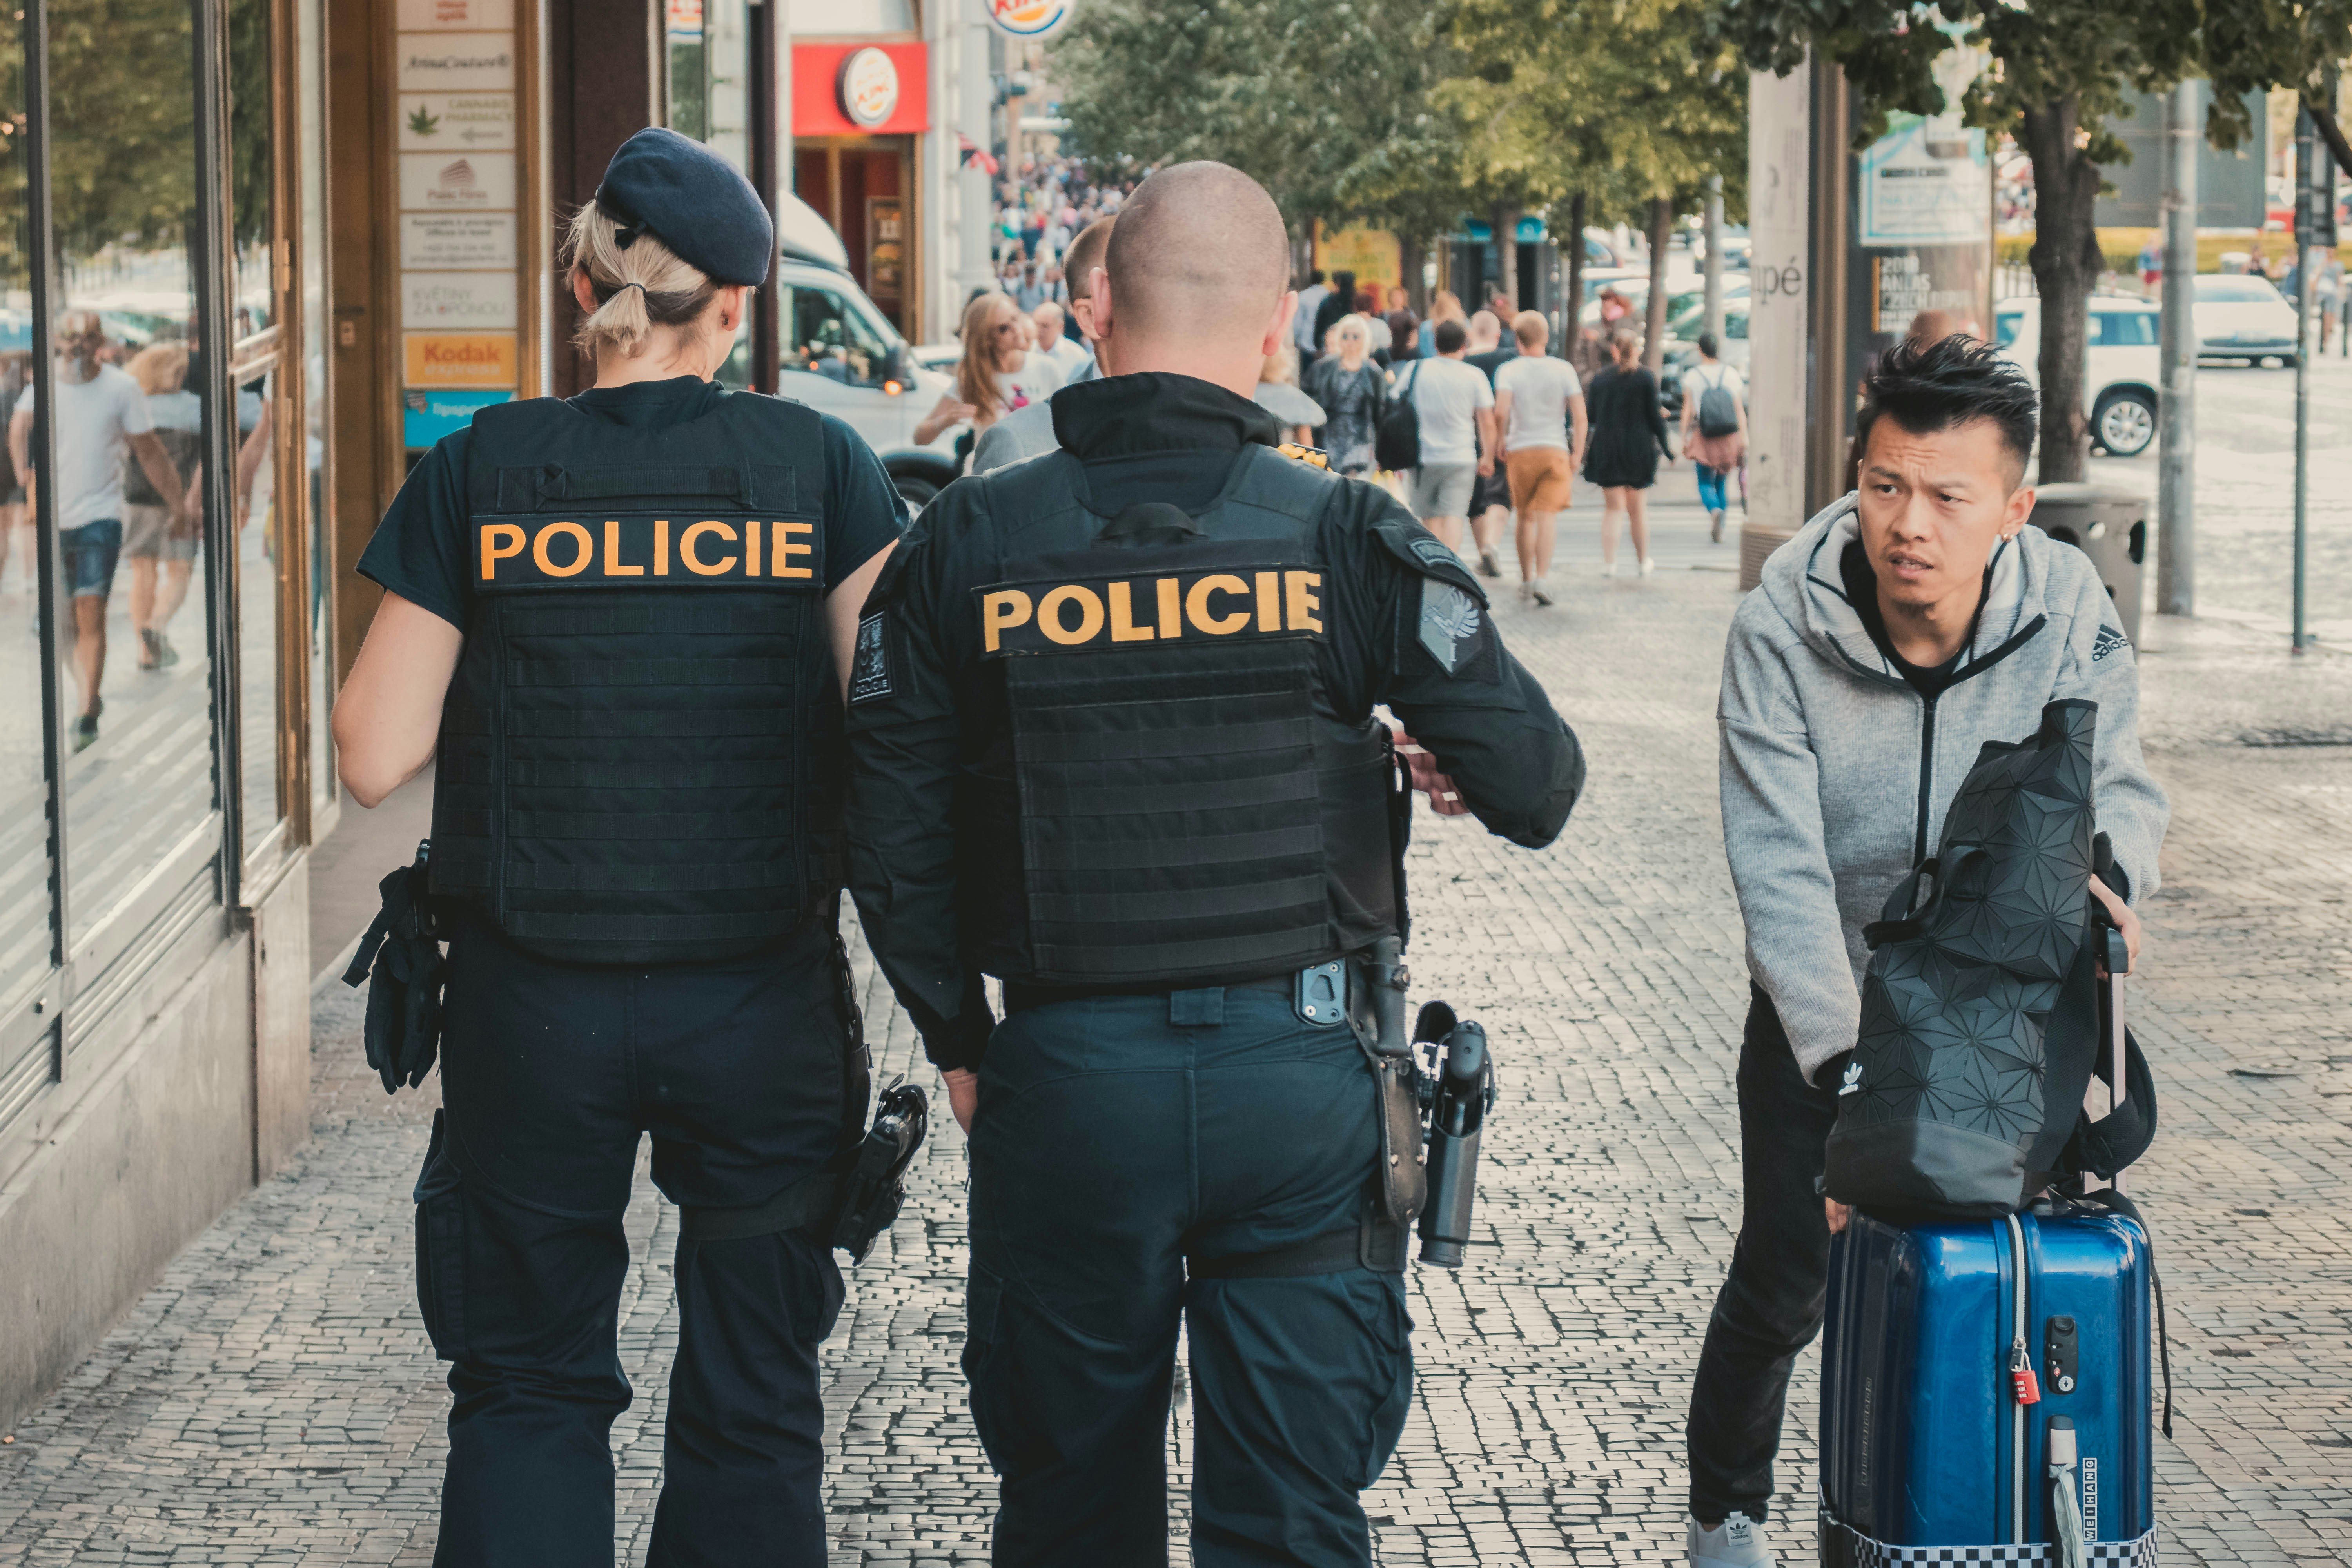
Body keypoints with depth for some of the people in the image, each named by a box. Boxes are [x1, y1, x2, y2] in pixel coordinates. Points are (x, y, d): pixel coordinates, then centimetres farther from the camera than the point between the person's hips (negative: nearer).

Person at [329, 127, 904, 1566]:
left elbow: (376, 757, -3)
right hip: (764, 1002, 0)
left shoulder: (477, 474, -3)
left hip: (533, 1010, 0)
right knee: (753, 1399, 13)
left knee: (528, 1389, 14)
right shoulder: (819, 463, -4)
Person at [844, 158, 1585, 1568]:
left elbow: (892, 833, 0)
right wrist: (1451, 763, 15)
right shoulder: (1348, 537, -6)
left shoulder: (971, 542, -3)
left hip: (1065, 1077, 1)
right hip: (1301, 1070, -1)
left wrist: (961, 1042, 13)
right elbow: (1537, 783, -8)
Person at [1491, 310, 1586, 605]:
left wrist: (1501, 443, -1)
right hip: (1555, 450, 0)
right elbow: (1580, 416, -3)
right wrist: (1577, 454, 3)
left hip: (1520, 450, 0)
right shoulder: (1564, 370, 2)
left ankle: (1527, 579, 19)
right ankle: (1543, 578, -19)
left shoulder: (1508, 370, -2)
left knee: (1526, 518, 13)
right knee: (1547, 518, -5)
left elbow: (1501, 412, -16)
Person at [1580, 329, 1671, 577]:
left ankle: (1609, 563, -4)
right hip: (1639, 450, -1)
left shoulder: (1600, 379, 2)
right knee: (1638, 507, 11)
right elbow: (1654, 417, -5)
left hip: (1606, 450, 1)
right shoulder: (1646, 378, -5)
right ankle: (1644, 561, 20)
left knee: (1613, 508, 5)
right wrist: (1666, 449, 3)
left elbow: (1589, 416, 4)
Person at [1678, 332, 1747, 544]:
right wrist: (1744, 437, 0)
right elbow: (1740, 409, 0)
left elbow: (1687, 410, -3)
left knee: (1705, 483, 2)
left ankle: (1715, 510, -28)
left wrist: (1684, 439, 2)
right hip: (1729, 437, 2)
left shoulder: (1692, 376, -2)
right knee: (1721, 483, 14)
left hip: (1703, 436, -2)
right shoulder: (1731, 374, 3)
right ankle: (1719, 529, 12)